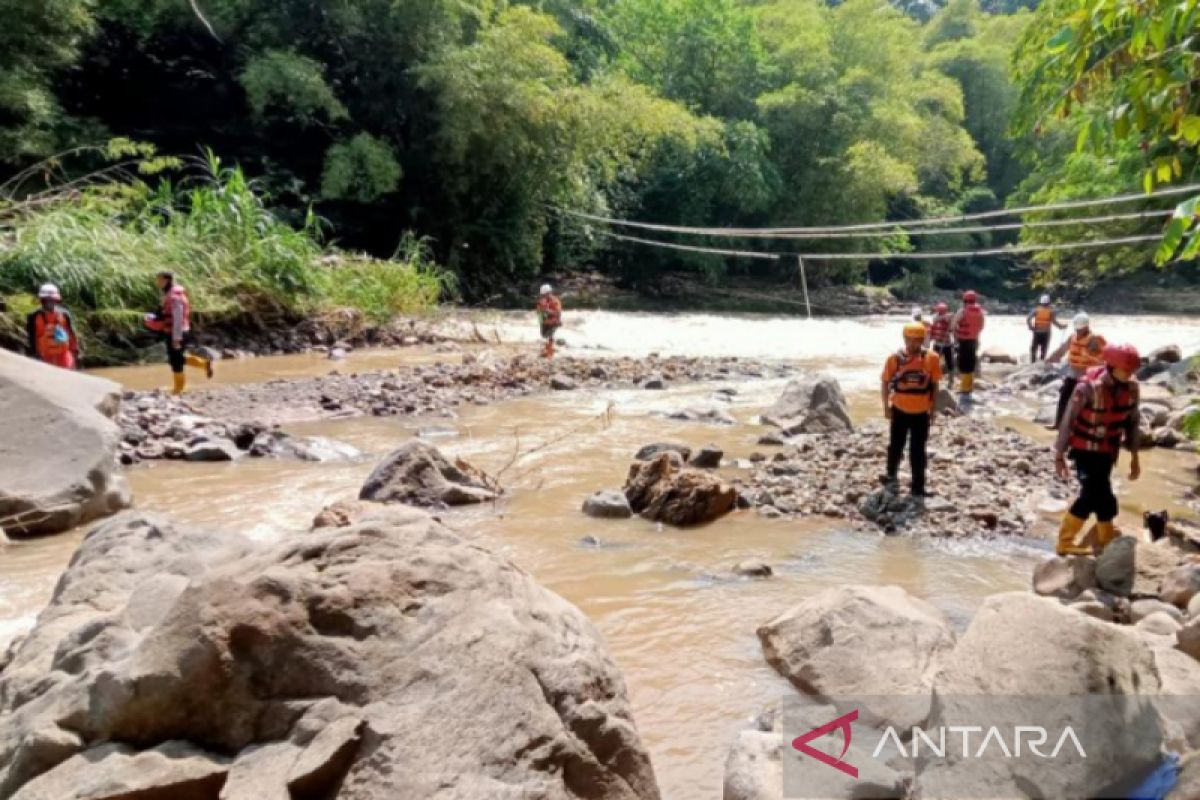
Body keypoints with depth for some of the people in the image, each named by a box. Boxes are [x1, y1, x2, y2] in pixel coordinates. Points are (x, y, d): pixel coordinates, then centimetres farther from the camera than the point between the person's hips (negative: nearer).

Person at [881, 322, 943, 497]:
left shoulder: (932, 358, -9)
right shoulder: (895, 358, -10)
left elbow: (934, 385, 0)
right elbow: (886, 382, 0)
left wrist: (933, 409, 2)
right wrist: (886, 406, 0)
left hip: (921, 412, 0)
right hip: (900, 410, 0)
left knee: (918, 451, 6)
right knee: (896, 446, 16)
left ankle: (918, 487, 15)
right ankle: (891, 476, 38)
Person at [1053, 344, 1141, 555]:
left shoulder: (1131, 387, -7)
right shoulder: (1088, 387, -24)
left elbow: (1132, 421, 5)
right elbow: (1068, 420, -17)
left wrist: (1134, 456, 7)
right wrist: (1059, 455, -13)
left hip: (1108, 451, 6)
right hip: (1085, 450, -6)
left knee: (1090, 496, 13)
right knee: (1102, 497, -8)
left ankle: (1066, 542, 27)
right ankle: (1107, 541, 12)